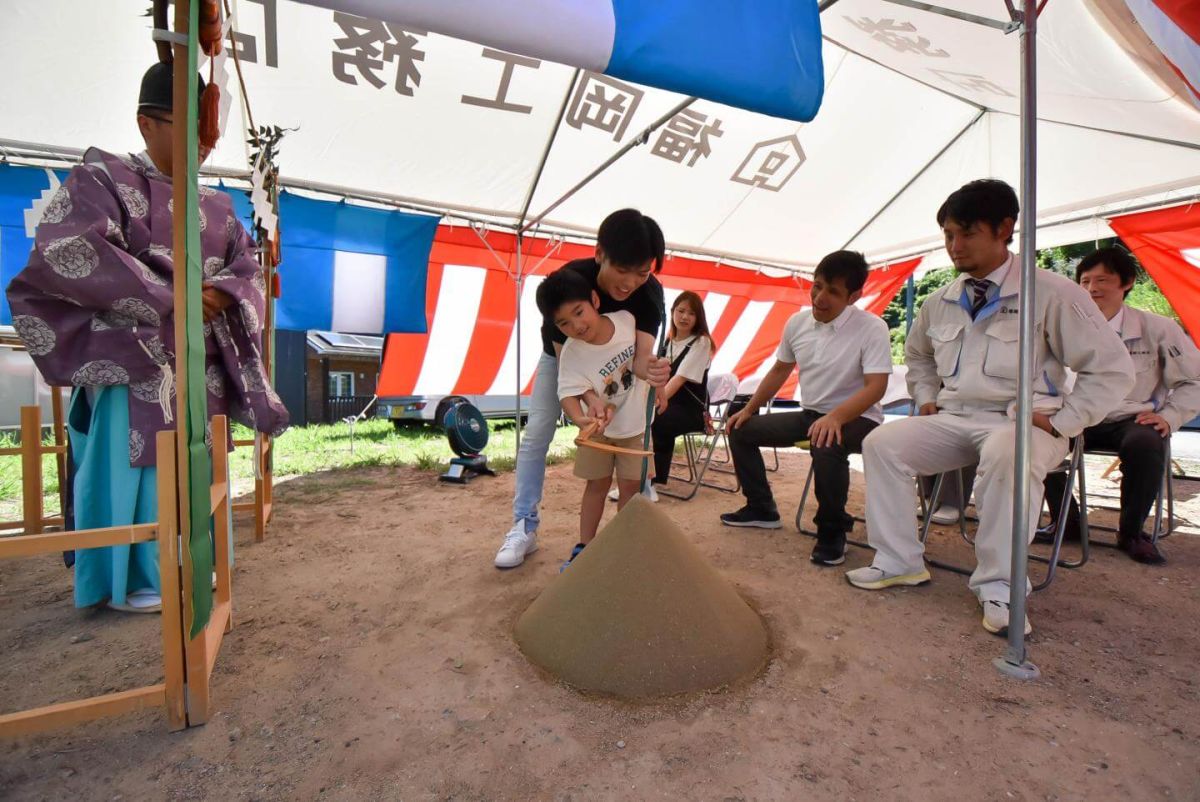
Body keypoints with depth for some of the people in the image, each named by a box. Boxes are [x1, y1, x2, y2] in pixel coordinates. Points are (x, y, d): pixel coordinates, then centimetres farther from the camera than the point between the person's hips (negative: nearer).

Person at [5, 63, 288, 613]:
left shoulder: (217, 206, 15)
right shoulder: (102, 180, -1)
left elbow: (247, 268, 8)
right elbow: (65, 252, -15)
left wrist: (220, 294, -15)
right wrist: (168, 300, -19)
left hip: (204, 366, 5)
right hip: (133, 360, -5)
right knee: (131, 466, -1)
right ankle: (127, 579, 14)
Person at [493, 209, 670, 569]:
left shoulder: (650, 292, -32)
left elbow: (642, 353, -38)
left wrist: (650, 369, -64)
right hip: (561, 357, -1)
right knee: (536, 435, -9)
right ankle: (524, 528, -1)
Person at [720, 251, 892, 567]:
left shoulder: (872, 328, -16)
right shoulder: (797, 322, 0)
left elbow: (876, 387, -24)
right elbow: (780, 370, 12)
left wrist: (835, 417, -40)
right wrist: (749, 408, 8)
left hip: (856, 418, -6)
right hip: (810, 414, 7)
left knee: (826, 447, -40)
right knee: (741, 430, 2)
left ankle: (832, 531, -12)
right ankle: (761, 509, 17)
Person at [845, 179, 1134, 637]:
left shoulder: (1050, 294, -6)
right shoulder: (940, 302, 10)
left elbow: (1112, 369, -3)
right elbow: (917, 354, 29)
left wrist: (1060, 422, -12)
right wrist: (926, 399, 13)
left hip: (1021, 423, -5)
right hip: (952, 419, 5)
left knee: (1006, 452, -39)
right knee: (882, 443, -16)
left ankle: (999, 586, -23)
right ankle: (899, 562, -6)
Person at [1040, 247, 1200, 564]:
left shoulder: (1157, 328, -2)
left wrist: (1169, 417, -9)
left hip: (1133, 420, -1)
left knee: (1145, 444, -36)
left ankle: (1131, 532, -10)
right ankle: (1066, 521, -5)